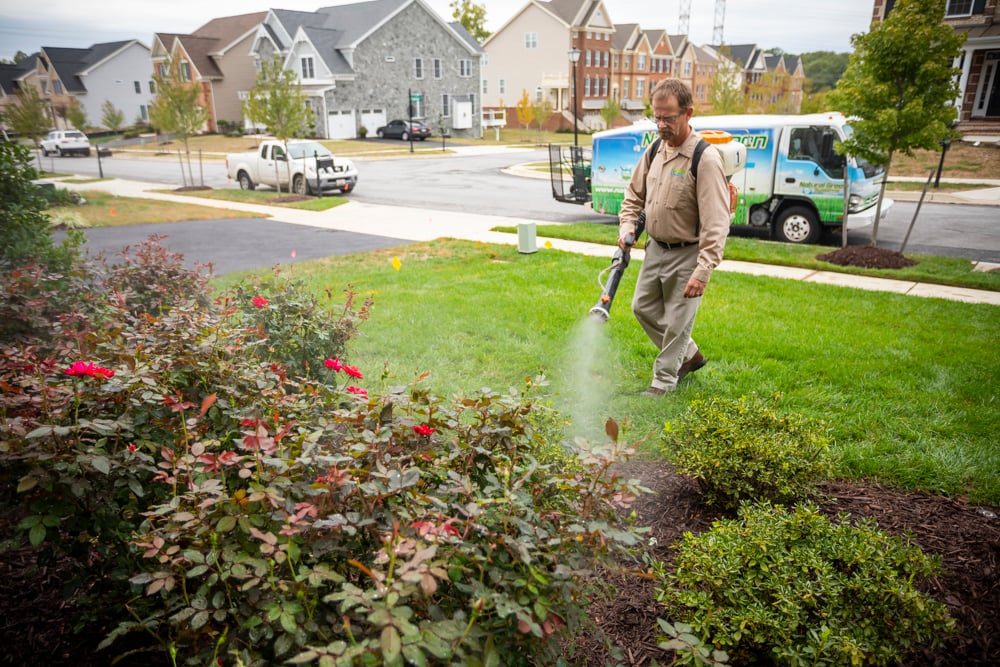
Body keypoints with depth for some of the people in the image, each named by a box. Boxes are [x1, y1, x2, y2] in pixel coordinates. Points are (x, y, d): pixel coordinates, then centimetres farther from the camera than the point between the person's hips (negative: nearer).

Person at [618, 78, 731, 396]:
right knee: (643, 307, 19)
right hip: (656, 248, 8)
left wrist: (703, 271, -30)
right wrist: (627, 226, 0)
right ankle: (690, 355, 36)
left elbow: (716, 223, -25)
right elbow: (634, 194, 17)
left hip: (687, 254, -8)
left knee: (676, 321, 3)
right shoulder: (655, 150, 3)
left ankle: (664, 380, 21)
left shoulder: (705, 159, -21)